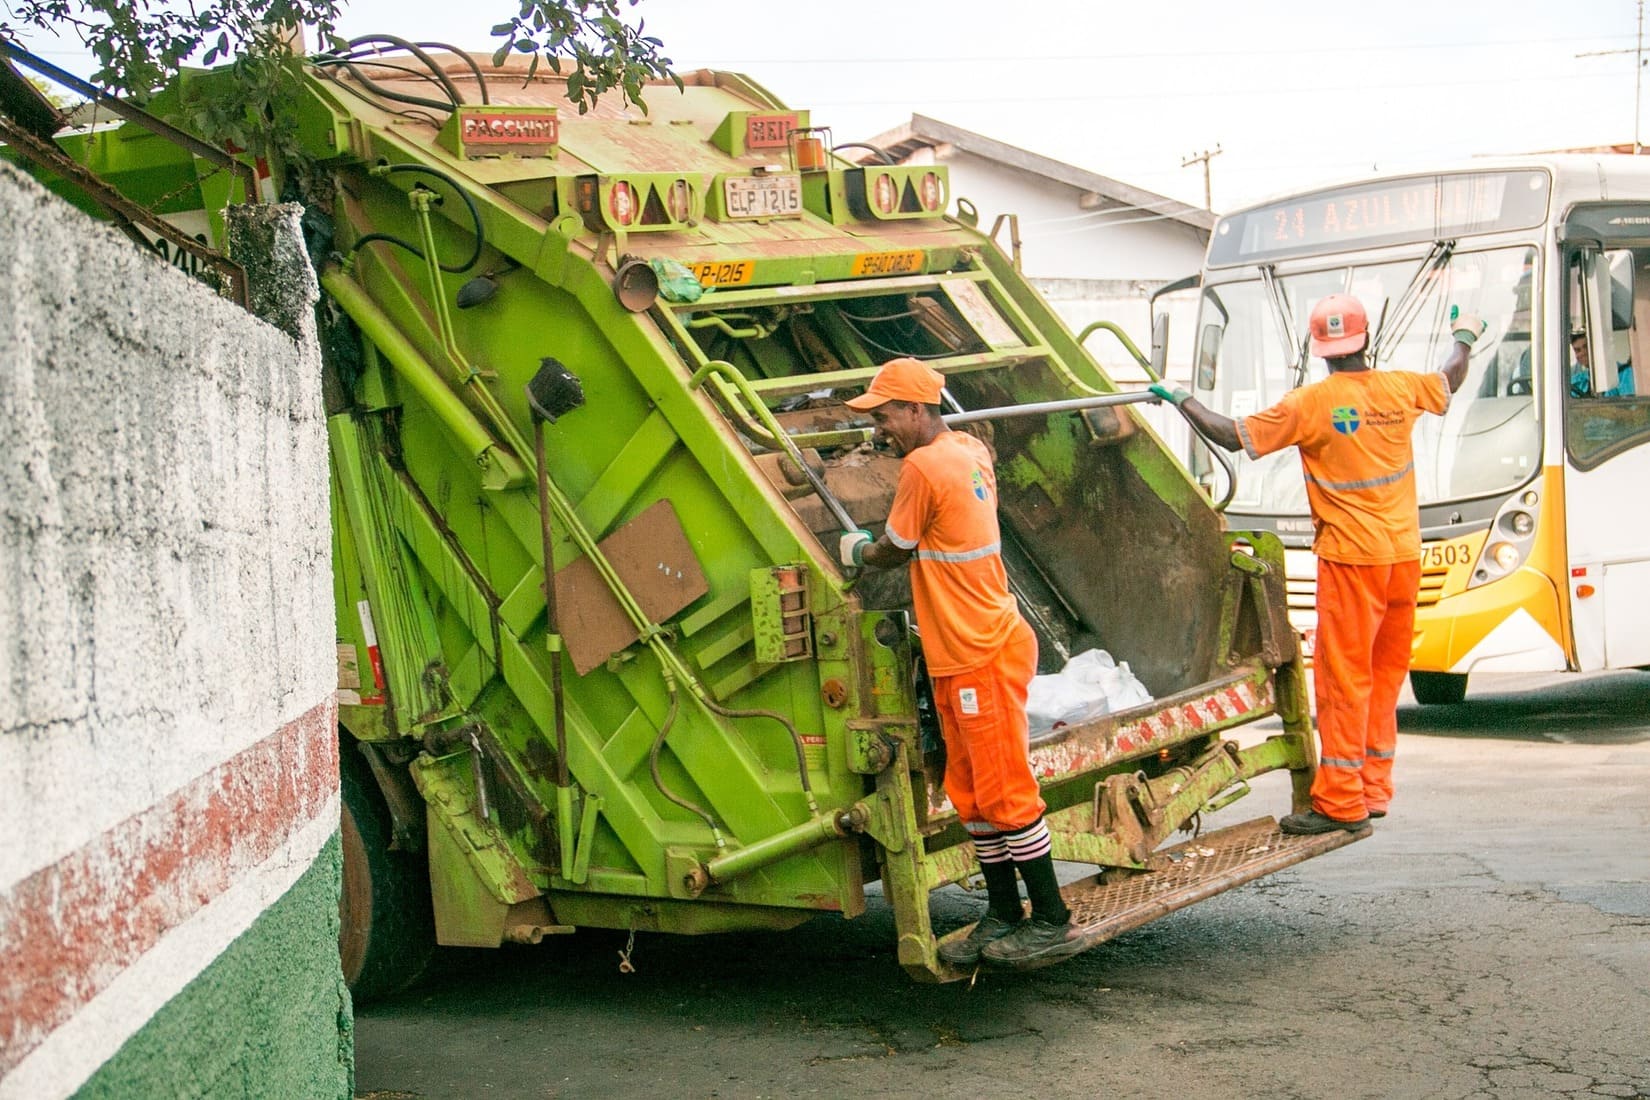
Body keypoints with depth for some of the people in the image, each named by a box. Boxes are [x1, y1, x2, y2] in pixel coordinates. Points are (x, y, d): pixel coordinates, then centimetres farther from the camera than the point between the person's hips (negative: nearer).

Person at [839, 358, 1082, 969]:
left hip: (983, 656, -10)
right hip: (960, 657, 10)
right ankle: (1003, 917, 20)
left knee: (1005, 792, -3)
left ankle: (1052, 923, 4)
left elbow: (892, 552, -5)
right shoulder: (971, 451, 9)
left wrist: (854, 551, 14)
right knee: (971, 793, 13)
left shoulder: (923, 468, -18)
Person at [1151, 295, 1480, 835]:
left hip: (1350, 558, -6)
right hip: (1404, 553, 6)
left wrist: (1183, 400, 4)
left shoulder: (1310, 404, -12)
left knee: (1344, 676, -3)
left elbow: (1234, 437, -10)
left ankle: (1340, 801, -2)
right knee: (1385, 673, 13)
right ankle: (1373, 789, 19)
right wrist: (1464, 337, 46)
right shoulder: (1402, 389, 4)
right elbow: (1450, 381, 25)